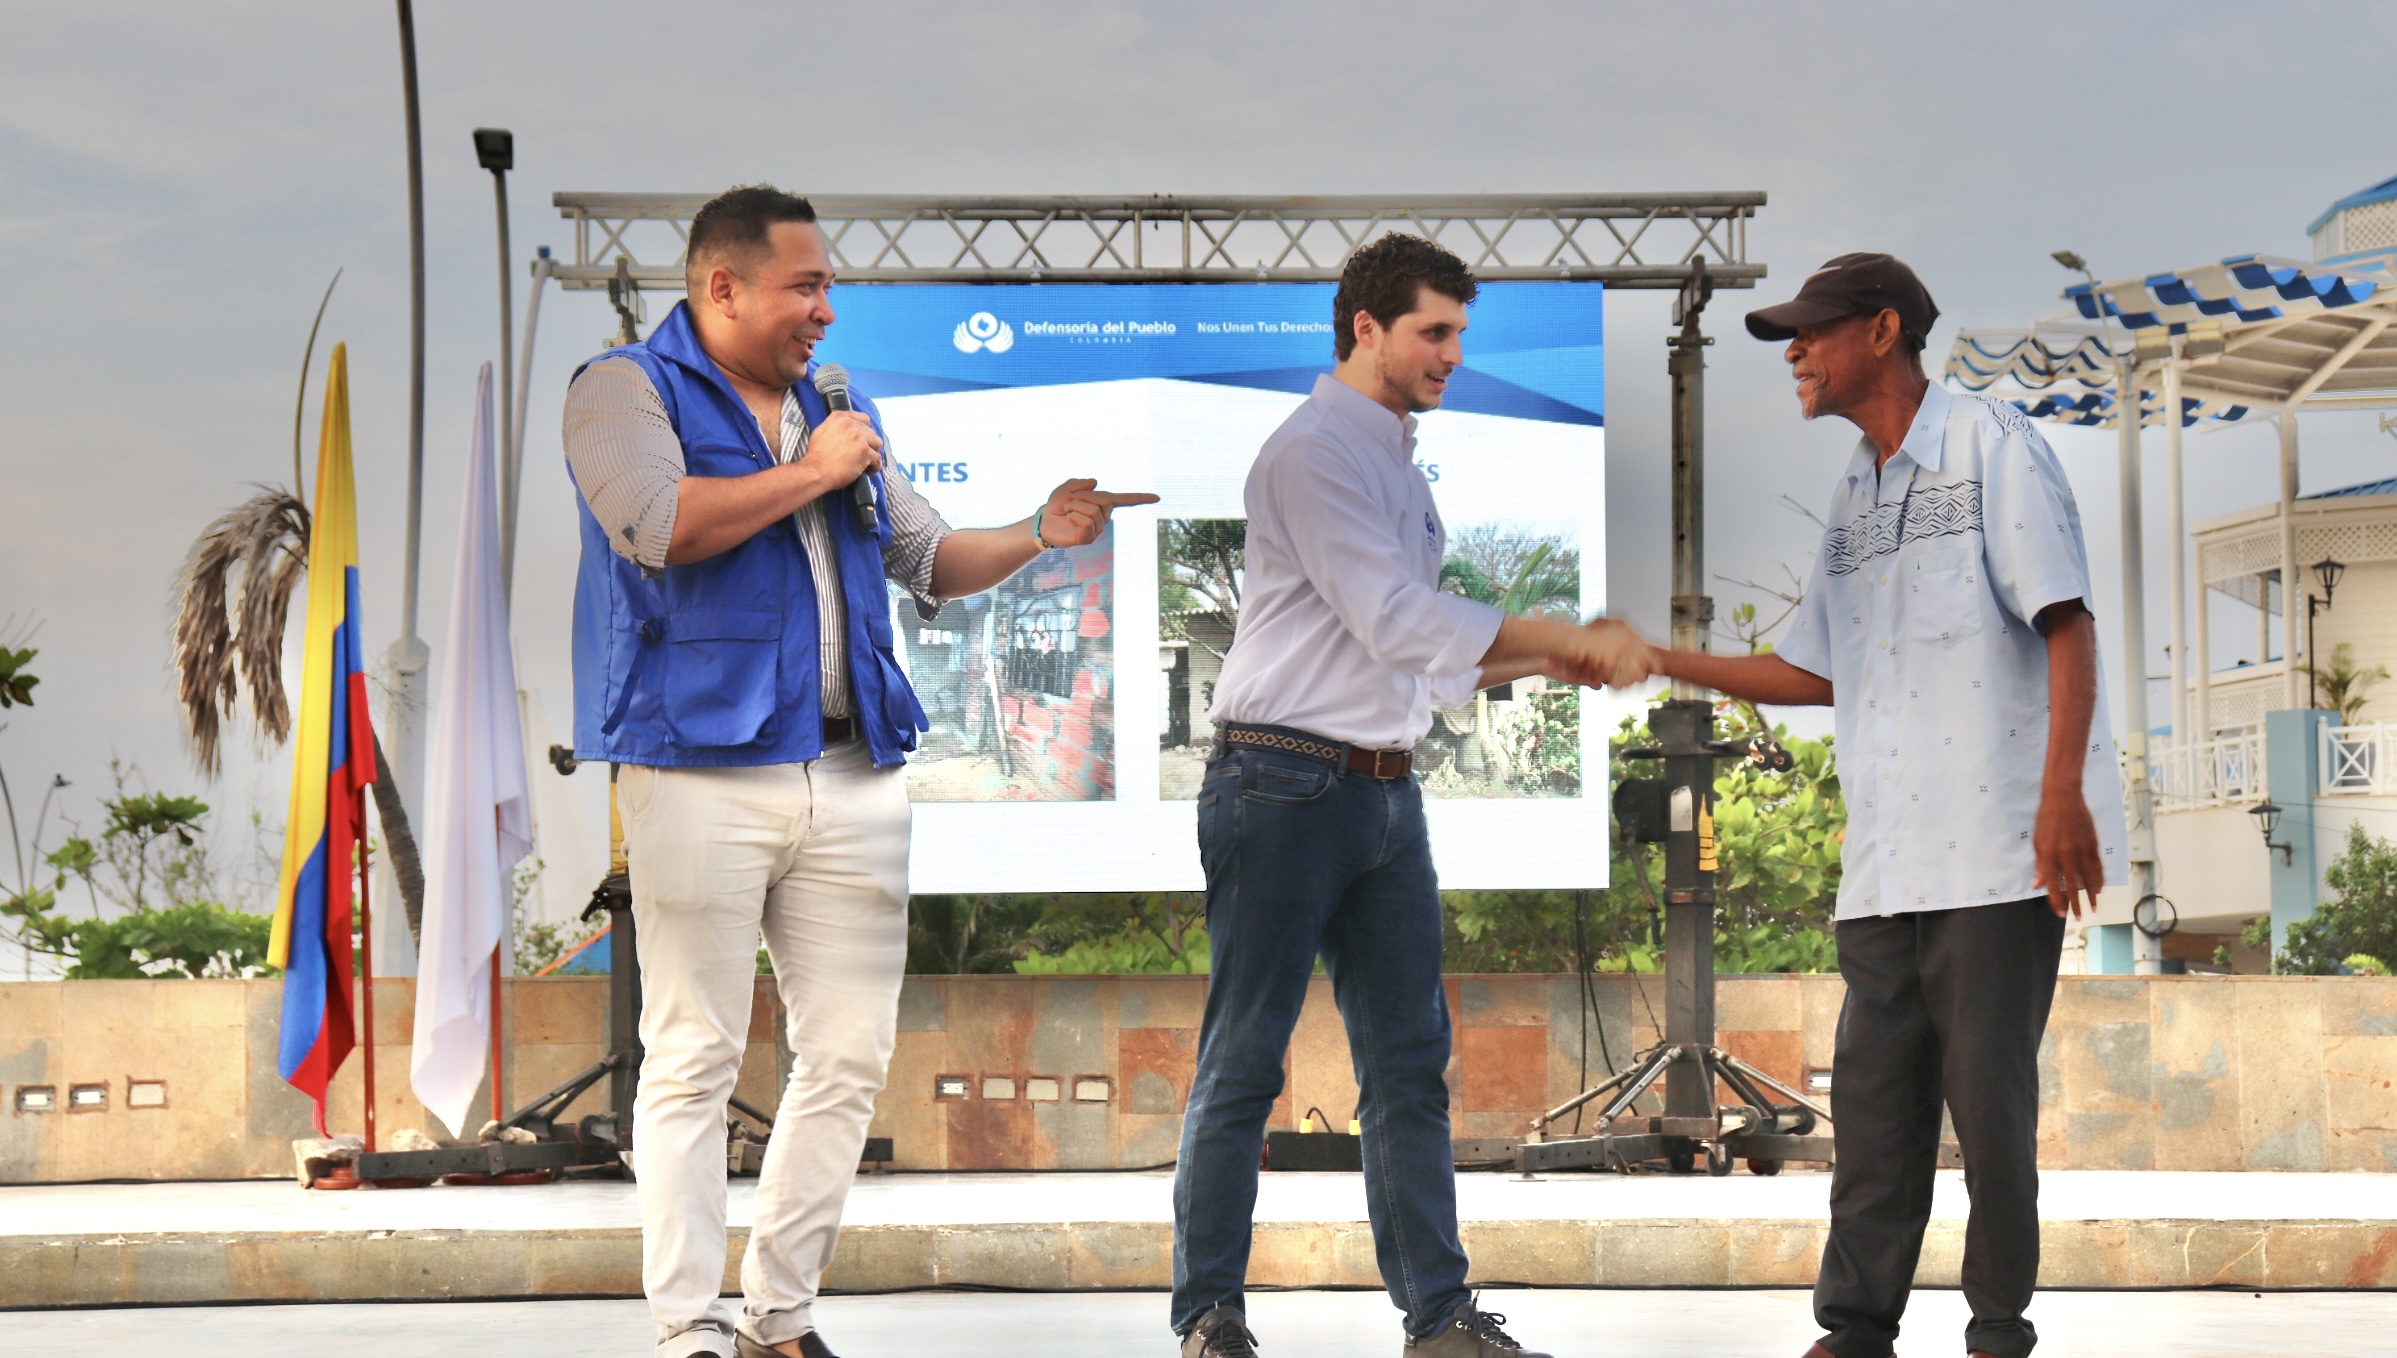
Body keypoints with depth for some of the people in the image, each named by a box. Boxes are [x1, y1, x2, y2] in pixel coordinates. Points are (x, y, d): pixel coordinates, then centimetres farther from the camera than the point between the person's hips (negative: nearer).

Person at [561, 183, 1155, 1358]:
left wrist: (1037, 535, 8)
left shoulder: (839, 415, 20)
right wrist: (812, 473, -8)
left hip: (852, 776, 7)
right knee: (694, 1059, -4)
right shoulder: (625, 390, 1)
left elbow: (930, 562, 26)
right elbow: (658, 524, -18)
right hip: (703, 770, -6)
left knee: (850, 1055, 6)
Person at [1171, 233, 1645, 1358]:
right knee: (1244, 1060, -3)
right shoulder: (1313, 451, -10)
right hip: (1285, 783, -9)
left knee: (1410, 1058, 7)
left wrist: (1555, 659, 11)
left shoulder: (1400, 466, 19)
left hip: (1383, 790, 9)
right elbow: (1394, 621, -18)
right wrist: (1562, 637, -17)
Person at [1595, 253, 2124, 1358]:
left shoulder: (1992, 446, -2)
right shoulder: (1854, 496, 20)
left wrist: (2063, 791, -21)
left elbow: (2066, 623, -10)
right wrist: (1656, 661, 18)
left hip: (1997, 848, -7)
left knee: (1987, 1093, -5)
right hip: (1887, 858, 7)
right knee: (1874, 1100, 5)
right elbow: (1813, 674, 25)